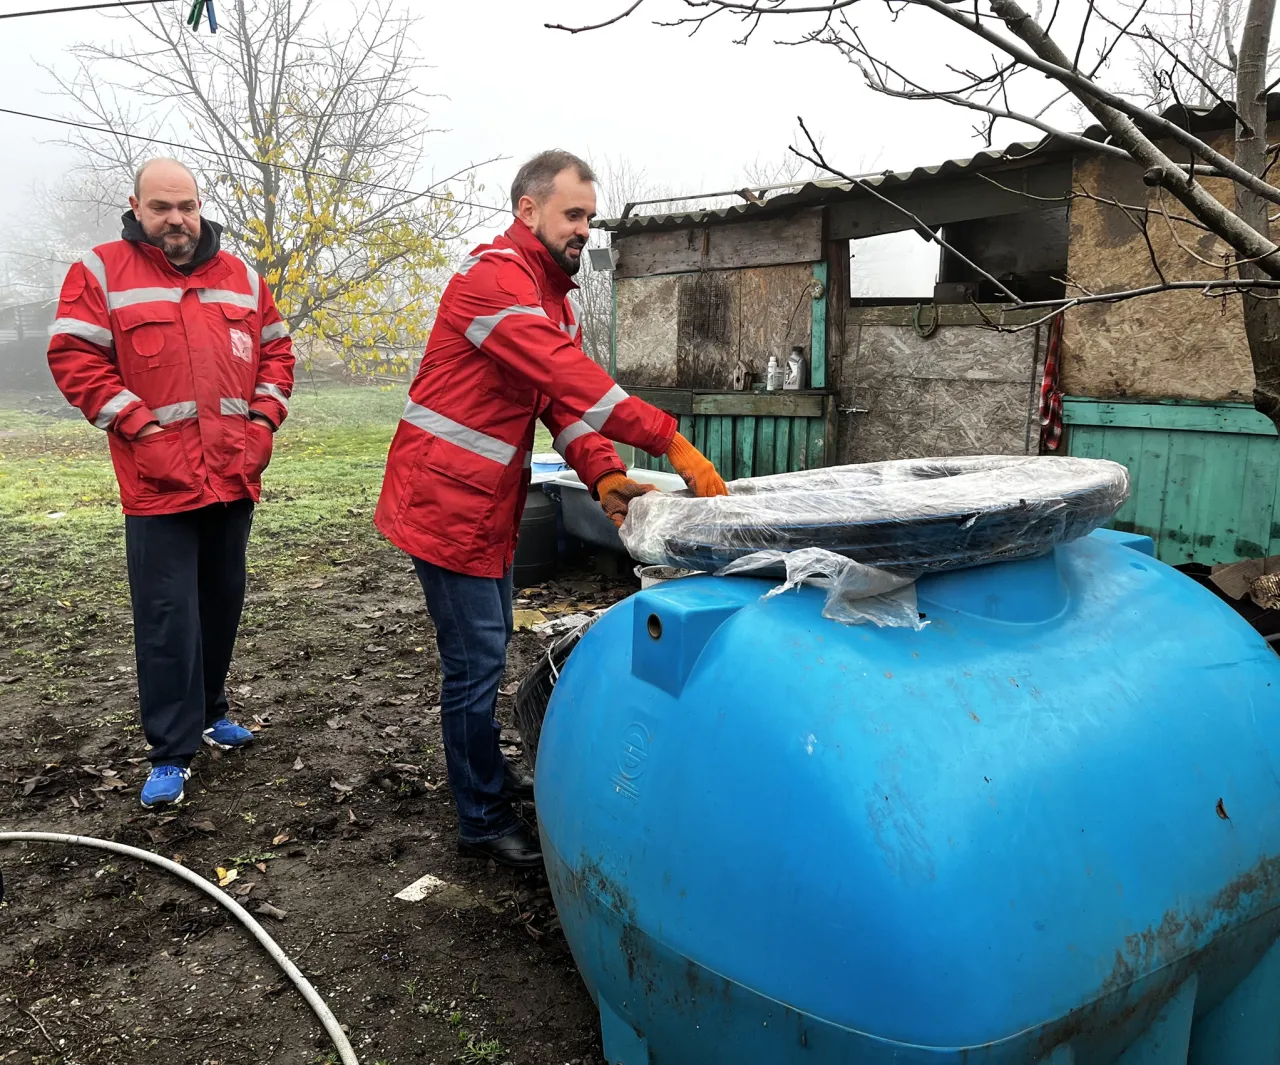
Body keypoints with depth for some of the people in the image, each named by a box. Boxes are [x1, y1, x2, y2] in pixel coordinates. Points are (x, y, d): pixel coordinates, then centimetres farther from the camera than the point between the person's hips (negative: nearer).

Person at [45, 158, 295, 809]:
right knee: (167, 615, -4)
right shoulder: (101, 272, 1)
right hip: (158, 481, -4)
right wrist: (138, 426, -13)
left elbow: (276, 351, 18)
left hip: (235, 475, 5)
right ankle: (172, 751, 6)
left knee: (223, 601, 14)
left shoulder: (241, 278, 13)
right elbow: (74, 358, -5)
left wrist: (265, 417, 3)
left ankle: (209, 711, 32)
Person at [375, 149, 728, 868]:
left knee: (488, 648, 21)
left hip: (491, 501, 10)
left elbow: (564, 398, 4)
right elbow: (569, 376, -31)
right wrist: (673, 443, -34)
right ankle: (483, 821, 12)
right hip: (446, 498, -10)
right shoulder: (495, 278, -18)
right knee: (476, 660, -3)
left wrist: (604, 475, -13)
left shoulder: (555, 293, 14)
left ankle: (489, 773, 39)